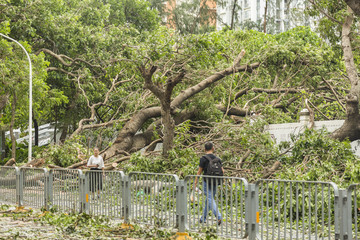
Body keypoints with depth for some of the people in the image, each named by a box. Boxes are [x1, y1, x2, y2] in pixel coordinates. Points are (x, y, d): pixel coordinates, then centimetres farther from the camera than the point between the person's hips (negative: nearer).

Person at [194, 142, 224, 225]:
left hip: (207, 181, -5)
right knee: (208, 199, 15)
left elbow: (199, 172, -7)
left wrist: (195, 183, -2)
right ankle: (203, 218, 23)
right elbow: (222, 171, 6)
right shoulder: (217, 159, 6)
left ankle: (219, 217, -25)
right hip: (215, 182, 5)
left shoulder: (203, 158, -8)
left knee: (210, 199, -9)